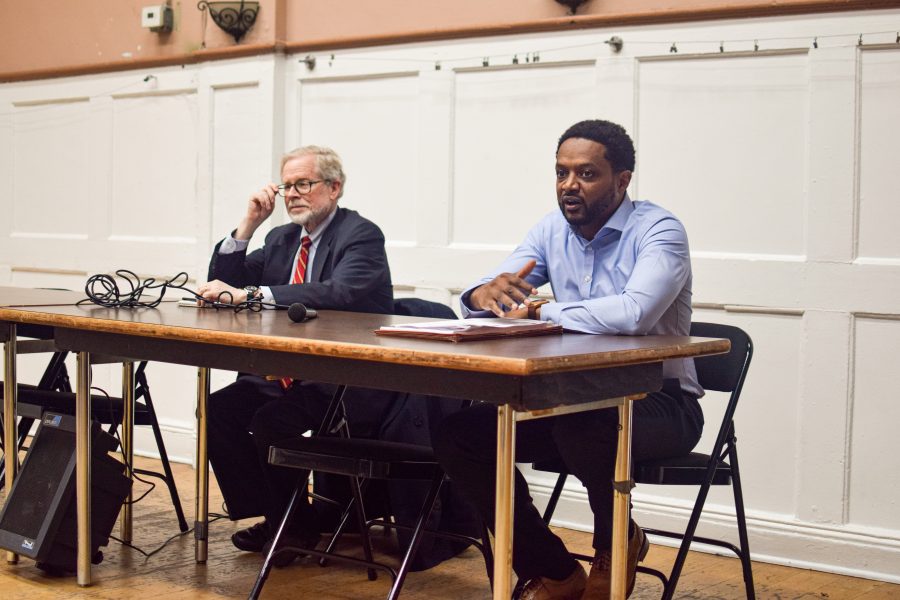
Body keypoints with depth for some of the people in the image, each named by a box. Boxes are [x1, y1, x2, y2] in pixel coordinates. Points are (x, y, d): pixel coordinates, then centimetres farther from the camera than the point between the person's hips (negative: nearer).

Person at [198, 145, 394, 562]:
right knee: (219, 409, -13)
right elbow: (223, 282, 12)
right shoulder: (283, 238, 15)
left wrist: (249, 293, -33)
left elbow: (339, 292, -29)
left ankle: (294, 526, -2)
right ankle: (267, 517, 1)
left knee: (271, 420, -27)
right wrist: (248, 225, -1)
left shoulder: (361, 235, -9)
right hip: (288, 373, 8)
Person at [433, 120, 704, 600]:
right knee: (457, 435, -10)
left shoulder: (657, 231, -13)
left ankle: (617, 543, -5)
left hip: (659, 402, -6)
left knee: (580, 417, -38)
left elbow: (634, 312, -33)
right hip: (573, 399, 7)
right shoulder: (552, 231, 6)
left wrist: (539, 311, -24)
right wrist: (485, 294, -25)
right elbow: (478, 298, 1)